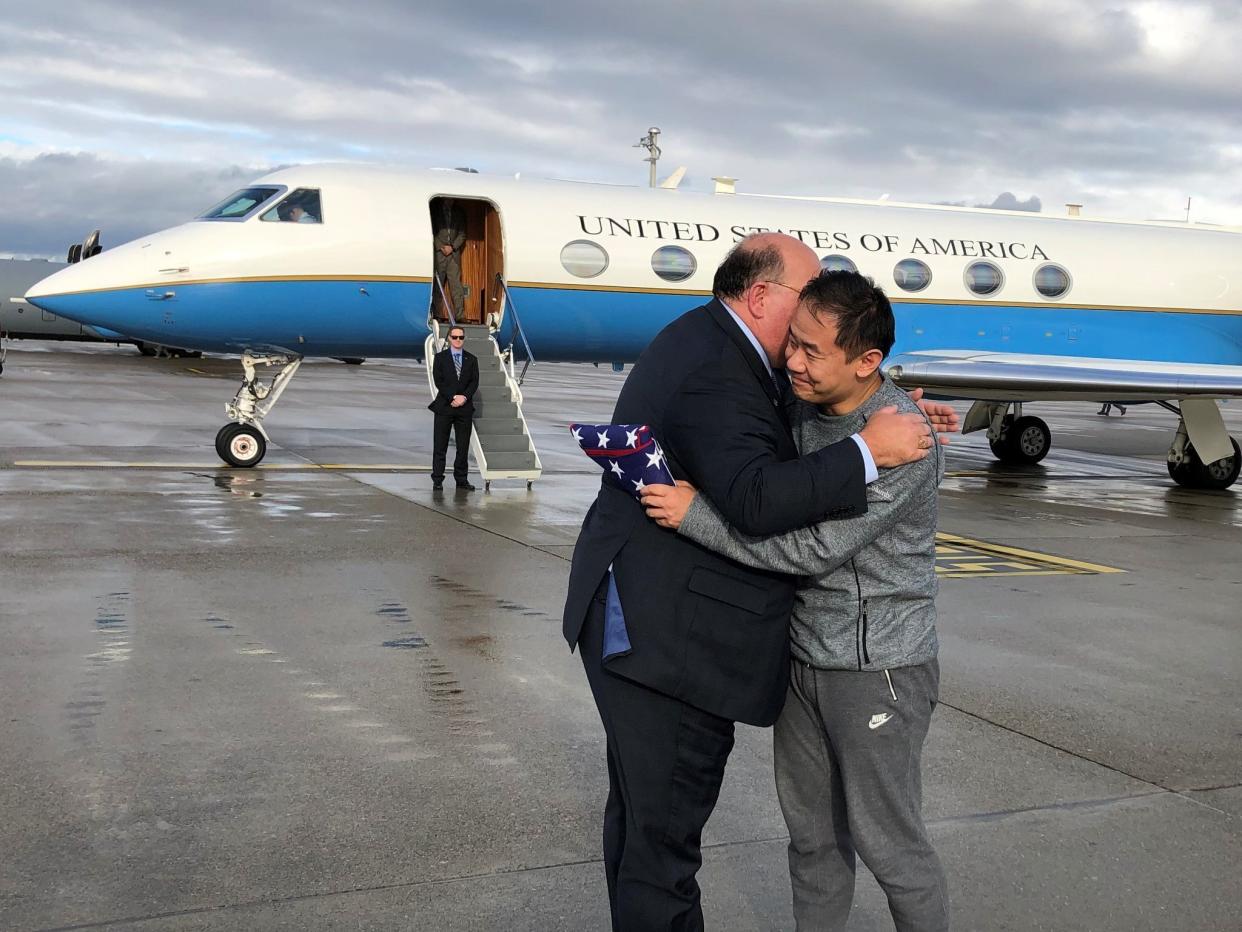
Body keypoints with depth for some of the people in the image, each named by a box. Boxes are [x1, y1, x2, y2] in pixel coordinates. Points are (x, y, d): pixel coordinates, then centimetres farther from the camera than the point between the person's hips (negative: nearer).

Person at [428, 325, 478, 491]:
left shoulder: (471, 359, 11)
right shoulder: (440, 357, 4)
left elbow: (474, 382, 3)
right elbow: (438, 381, -5)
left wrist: (464, 397, -14)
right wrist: (453, 397, -15)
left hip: (465, 407, 2)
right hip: (444, 407, -2)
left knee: (463, 446, 4)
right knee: (440, 446, 0)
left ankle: (462, 480, 10)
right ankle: (437, 480, 4)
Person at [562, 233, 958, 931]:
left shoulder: (705, 338, 12)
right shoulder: (716, 375, -21)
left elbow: (796, 407, 21)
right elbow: (756, 502, -33)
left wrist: (899, 413, 9)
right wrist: (869, 450, -27)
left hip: (638, 623, 11)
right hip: (671, 640, -11)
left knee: (640, 816, 21)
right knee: (664, 831, -1)